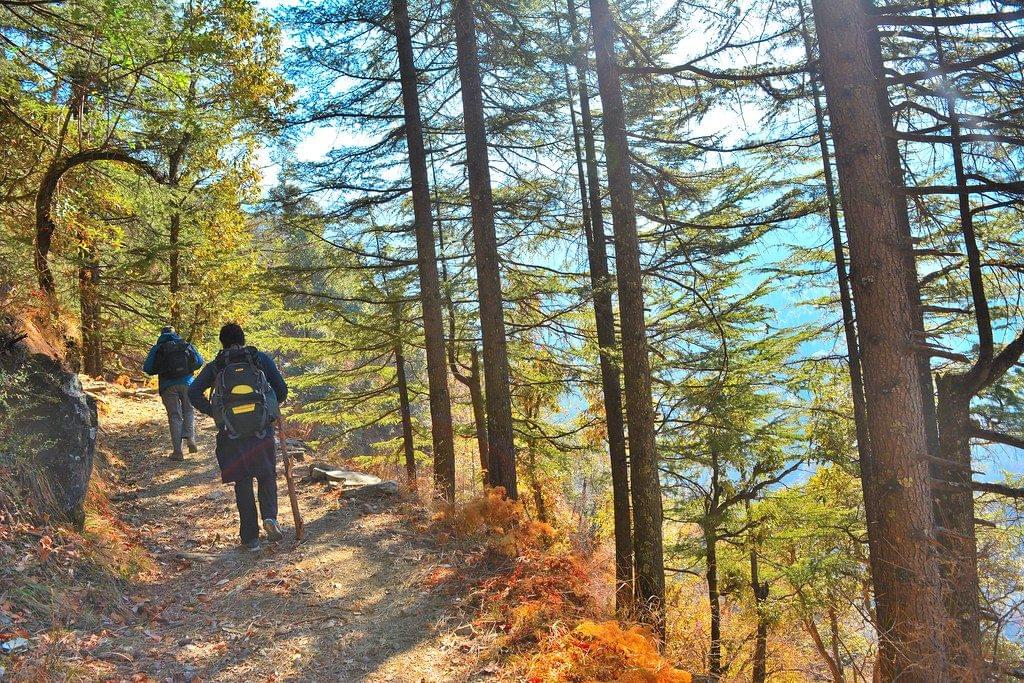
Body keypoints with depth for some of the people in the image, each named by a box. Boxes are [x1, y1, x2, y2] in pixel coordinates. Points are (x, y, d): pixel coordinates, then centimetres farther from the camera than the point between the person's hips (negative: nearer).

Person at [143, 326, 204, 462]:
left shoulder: (157, 348, 6)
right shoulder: (186, 345, 9)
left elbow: (147, 368, 0)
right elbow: (200, 361, 5)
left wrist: (160, 370, 19)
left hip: (168, 386, -1)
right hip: (187, 383, 1)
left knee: (174, 416, 3)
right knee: (188, 411, 19)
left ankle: (177, 451, 0)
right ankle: (190, 437, -4)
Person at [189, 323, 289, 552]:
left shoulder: (215, 366, 8)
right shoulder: (261, 359, 6)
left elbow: (193, 393, -3)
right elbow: (282, 390, 1)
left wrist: (212, 412, 7)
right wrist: (271, 406, 20)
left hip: (231, 434, 1)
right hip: (262, 430, 0)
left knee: (242, 483, 12)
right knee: (266, 476, 17)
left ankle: (251, 537, 13)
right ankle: (270, 516, -8)